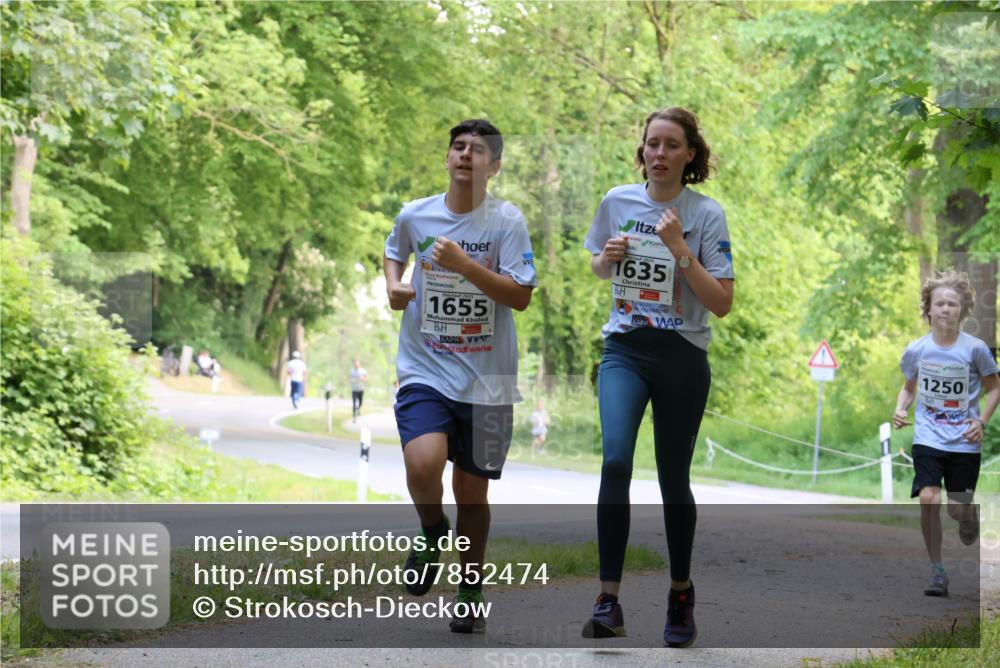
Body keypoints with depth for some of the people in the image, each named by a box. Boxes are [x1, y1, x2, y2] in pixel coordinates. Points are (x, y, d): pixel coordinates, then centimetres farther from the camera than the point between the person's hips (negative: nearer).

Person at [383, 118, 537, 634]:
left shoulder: (506, 221, -5)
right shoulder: (414, 215, 2)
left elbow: (521, 296, -12)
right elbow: (393, 252, 25)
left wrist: (464, 264, -22)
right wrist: (393, 285, 4)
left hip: (486, 380, -1)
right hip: (424, 372, 1)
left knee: (471, 490, 7)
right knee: (423, 465, -24)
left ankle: (470, 591, 28)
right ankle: (432, 532, 10)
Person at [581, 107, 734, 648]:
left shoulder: (706, 214, -6)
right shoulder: (617, 201, 3)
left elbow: (722, 304, -11)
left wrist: (680, 249, -20)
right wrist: (608, 257, -3)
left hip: (682, 358, -1)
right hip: (624, 350, 1)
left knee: (673, 479, 6)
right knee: (615, 460, -21)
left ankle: (681, 596, 28)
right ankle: (608, 603, -22)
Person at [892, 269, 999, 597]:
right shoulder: (916, 350, -3)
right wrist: (901, 410, -7)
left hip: (964, 441, -1)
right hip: (928, 438, 1)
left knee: (959, 508, 1)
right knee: (929, 499, -18)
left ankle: (969, 515, 41)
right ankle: (937, 570, -4)